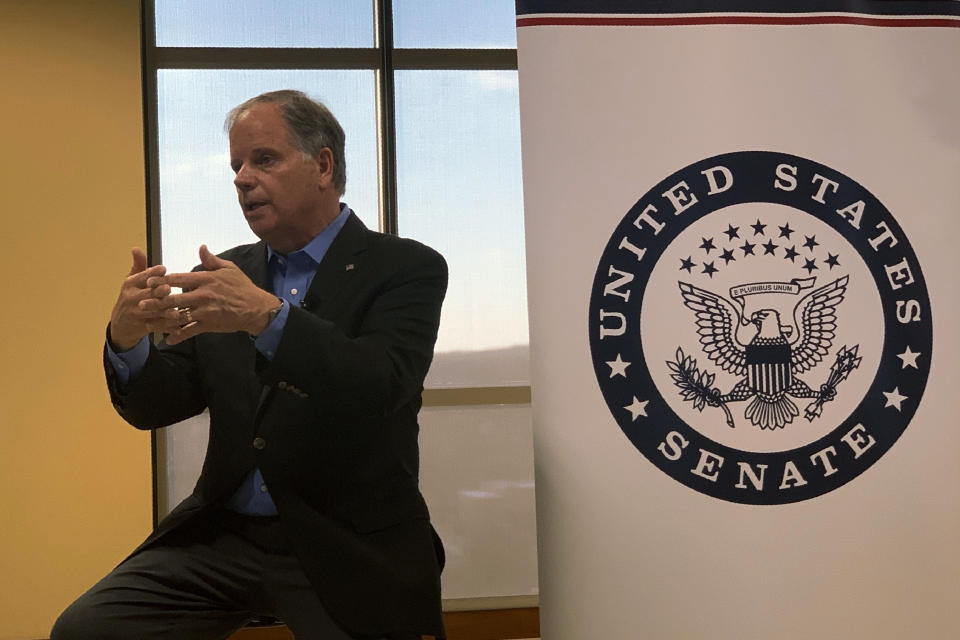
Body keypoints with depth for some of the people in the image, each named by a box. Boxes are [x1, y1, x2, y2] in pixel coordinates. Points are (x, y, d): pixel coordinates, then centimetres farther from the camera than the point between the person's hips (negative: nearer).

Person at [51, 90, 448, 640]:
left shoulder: (406, 268, -2)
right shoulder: (228, 274, 12)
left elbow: (382, 385, -19)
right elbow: (151, 407, 8)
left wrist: (265, 316, -30)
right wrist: (126, 337, -14)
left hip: (346, 551, -4)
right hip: (224, 534, 4)